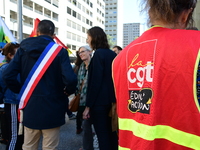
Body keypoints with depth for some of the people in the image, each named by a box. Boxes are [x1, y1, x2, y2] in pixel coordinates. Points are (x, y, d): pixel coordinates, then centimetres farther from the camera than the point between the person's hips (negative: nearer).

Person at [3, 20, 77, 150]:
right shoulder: (59, 51, -9)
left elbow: (8, 75, -5)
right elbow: (70, 79, -22)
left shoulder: (23, 49, 2)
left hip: (30, 107, 4)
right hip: (52, 109, -3)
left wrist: (21, 91, 10)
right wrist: (68, 91, -1)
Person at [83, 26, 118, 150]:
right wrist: (113, 98, 19)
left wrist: (88, 105, -13)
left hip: (100, 102, -8)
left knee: (102, 135, 3)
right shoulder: (113, 54, 8)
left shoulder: (99, 53, -14)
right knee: (111, 133, 18)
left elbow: (95, 81, -18)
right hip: (111, 100, 8)